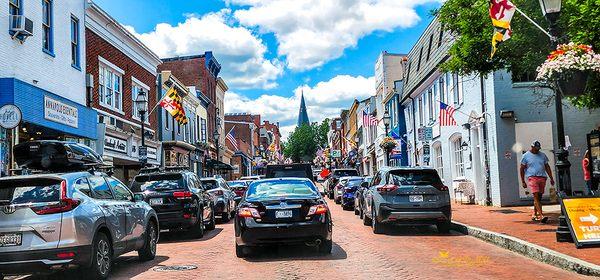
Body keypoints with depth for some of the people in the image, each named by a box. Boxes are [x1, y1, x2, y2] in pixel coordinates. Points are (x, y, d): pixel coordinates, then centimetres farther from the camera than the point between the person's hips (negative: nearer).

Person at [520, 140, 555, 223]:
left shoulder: (542, 155, 16)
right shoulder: (526, 156, 5)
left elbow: (547, 167, 19)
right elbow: (522, 169, 5)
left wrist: (551, 178, 12)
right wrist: (523, 181, 1)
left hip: (542, 177, 4)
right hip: (532, 177, -4)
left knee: (539, 197, 6)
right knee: (536, 196, -15)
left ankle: (534, 214, 18)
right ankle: (541, 215, -22)